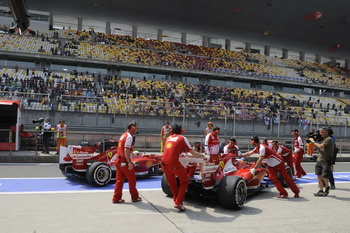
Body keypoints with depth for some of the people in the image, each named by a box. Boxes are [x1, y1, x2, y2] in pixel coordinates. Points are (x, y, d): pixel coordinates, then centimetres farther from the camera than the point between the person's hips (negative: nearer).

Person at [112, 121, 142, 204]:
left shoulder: (124, 135, 15)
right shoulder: (129, 136, -14)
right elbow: (126, 150, -22)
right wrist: (130, 162, -22)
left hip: (118, 160, 9)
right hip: (124, 161, -9)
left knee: (119, 180, 11)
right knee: (132, 179, 6)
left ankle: (116, 198, 13)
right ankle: (135, 197, 17)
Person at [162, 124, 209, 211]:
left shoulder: (168, 138, 20)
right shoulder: (182, 138, 5)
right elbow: (193, 153, 6)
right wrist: (203, 156, 22)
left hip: (164, 163, 6)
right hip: (174, 163, -6)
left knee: (172, 183, 20)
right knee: (184, 181, 10)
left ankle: (176, 201, 26)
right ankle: (179, 202, 4)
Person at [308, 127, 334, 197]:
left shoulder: (329, 139, -11)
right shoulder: (323, 140, 16)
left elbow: (320, 146, -22)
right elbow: (318, 148, 20)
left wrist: (313, 141, -9)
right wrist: (313, 142, 7)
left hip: (326, 161, -8)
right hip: (319, 160, 8)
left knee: (324, 176, -8)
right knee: (319, 176, 4)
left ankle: (327, 187, 20)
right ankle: (321, 191, 11)